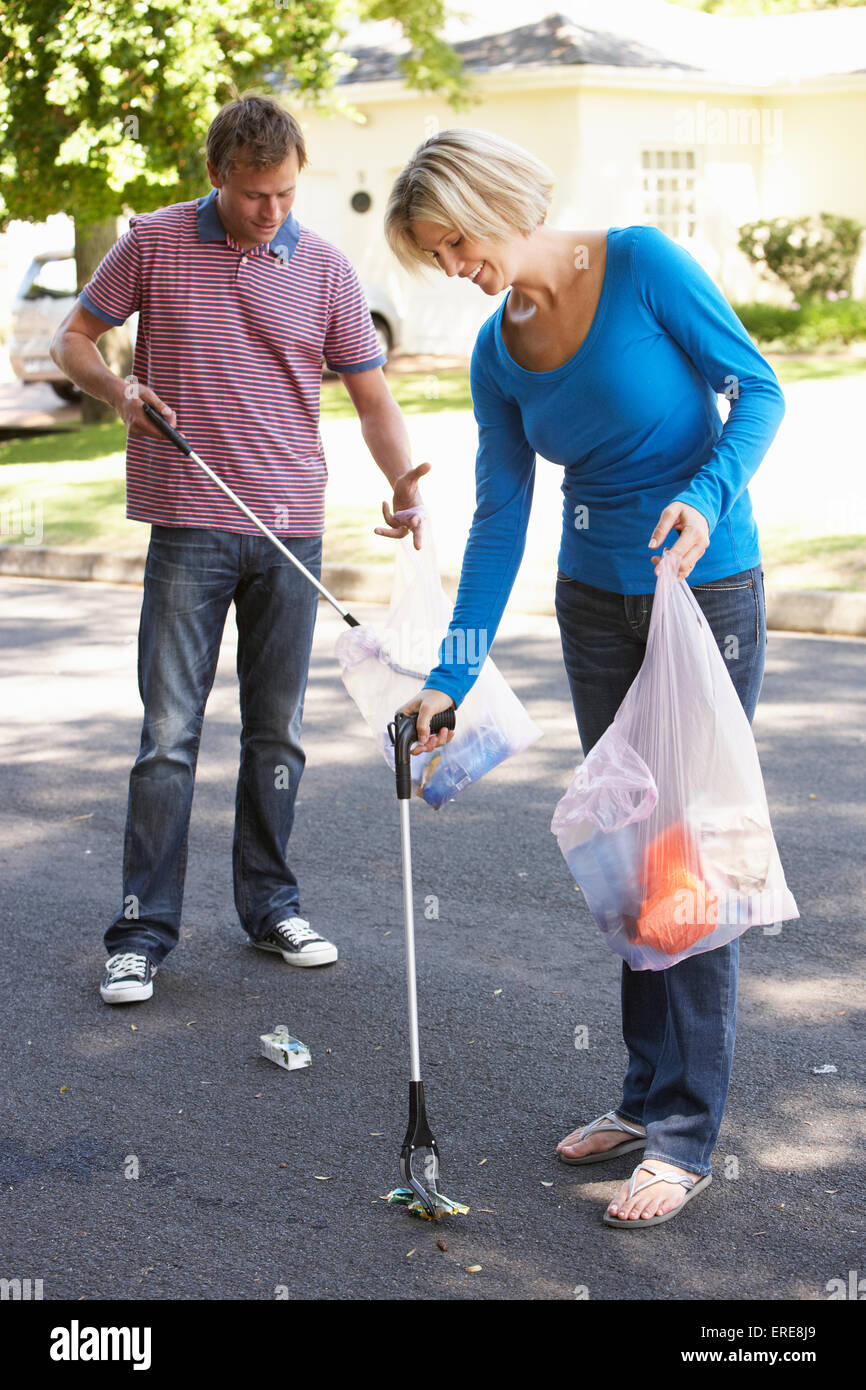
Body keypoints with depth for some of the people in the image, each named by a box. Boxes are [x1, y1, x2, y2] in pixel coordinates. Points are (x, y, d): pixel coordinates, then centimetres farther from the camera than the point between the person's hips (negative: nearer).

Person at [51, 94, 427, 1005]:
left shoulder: (324, 268, 4)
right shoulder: (153, 245, 1)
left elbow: (371, 395, 5)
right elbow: (72, 339, 8)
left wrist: (404, 487, -12)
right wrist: (119, 391, -14)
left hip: (292, 530, 2)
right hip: (189, 528, -2)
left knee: (276, 732, 10)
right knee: (169, 732, -3)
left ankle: (269, 903, 22)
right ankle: (143, 928, 4)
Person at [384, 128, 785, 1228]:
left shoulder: (641, 265, -13)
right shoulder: (497, 352, 3)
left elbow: (758, 389, -9)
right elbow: (498, 518, 4)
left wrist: (707, 493, -28)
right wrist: (452, 676, 0)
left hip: (705, 588, -6)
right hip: (594, 596, 6)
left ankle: (686, 1137, 2)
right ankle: (648, 1092, 23)